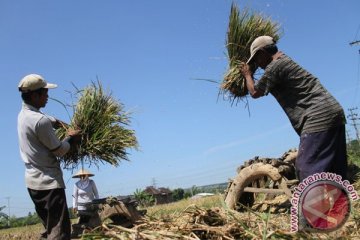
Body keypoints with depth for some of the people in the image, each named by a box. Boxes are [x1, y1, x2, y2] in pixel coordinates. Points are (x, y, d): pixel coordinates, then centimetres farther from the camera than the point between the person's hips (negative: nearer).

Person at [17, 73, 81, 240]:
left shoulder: (23, 114, 8)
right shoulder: (40, 121, -21)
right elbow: (59, 151, -12)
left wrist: (53, 121, 17)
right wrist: (71, 138, 5)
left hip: (33, 180, 10)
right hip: (48, 182, -10)